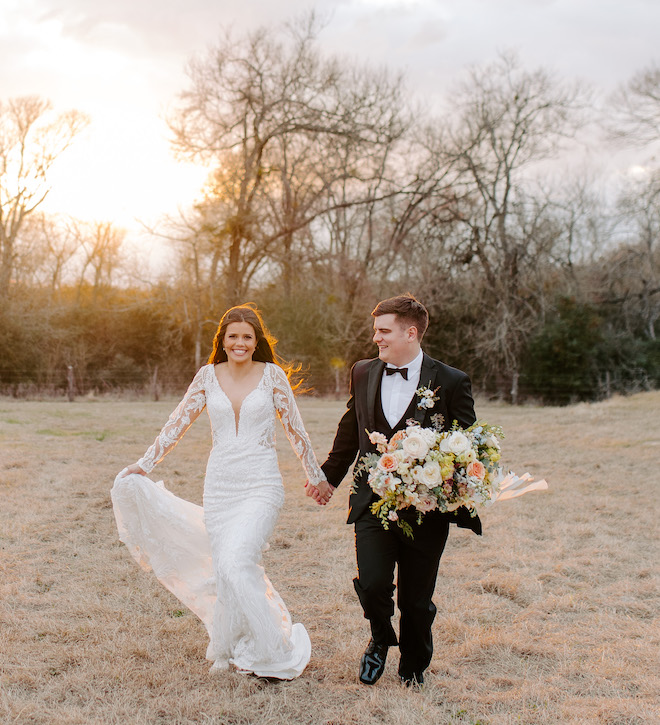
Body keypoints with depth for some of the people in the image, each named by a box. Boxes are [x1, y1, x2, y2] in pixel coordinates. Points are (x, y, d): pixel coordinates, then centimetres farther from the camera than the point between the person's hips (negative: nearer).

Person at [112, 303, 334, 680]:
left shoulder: (272, 375, -1)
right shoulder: (208, 376, 5)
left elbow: (296, 429, 6)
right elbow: (179, 423, 11)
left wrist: (317, 475, 12)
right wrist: (144, 464, 9)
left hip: (261, 485, -4)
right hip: (219, 487, 4)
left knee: (236, 564, -17)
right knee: (226, 570, 4)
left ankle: (275, 654, -2)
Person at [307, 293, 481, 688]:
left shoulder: (451, 382, -6)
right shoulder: (363, 374, 6)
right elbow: (350, 432, 20)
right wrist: (330, 477, 27)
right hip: (373, 502, 2)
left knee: (416, 599, 8)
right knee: (372, 584, -10)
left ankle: (413, 666, 35)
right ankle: (381, 640, 23)